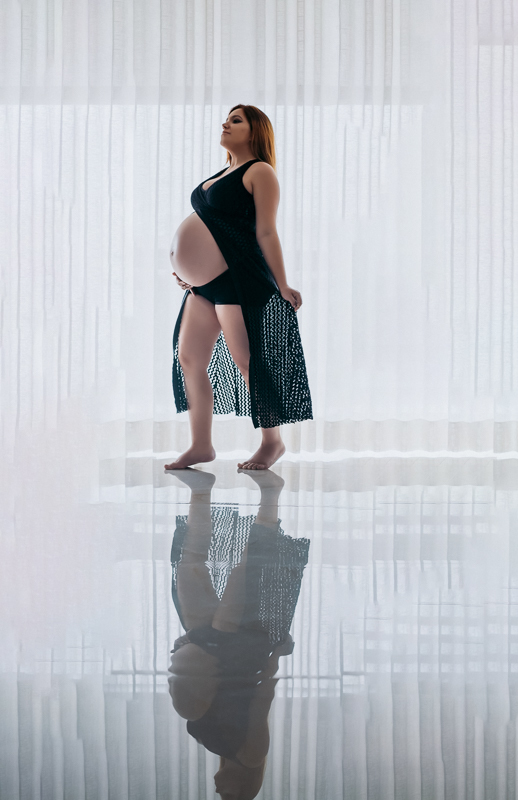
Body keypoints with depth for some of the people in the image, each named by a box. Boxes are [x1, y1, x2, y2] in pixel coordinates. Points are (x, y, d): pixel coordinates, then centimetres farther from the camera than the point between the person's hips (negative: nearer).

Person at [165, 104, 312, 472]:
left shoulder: (260, 172, -4)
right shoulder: (221, 175, 21)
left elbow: (266, 232, -11)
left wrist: (281, 285, -12)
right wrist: (186, 266, 12)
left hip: (241, 276, -9)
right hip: (207, 278, 9)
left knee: (247, 362, -4)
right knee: (189, 358, 5)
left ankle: (273, 442, 11)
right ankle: (201, 446, 12)